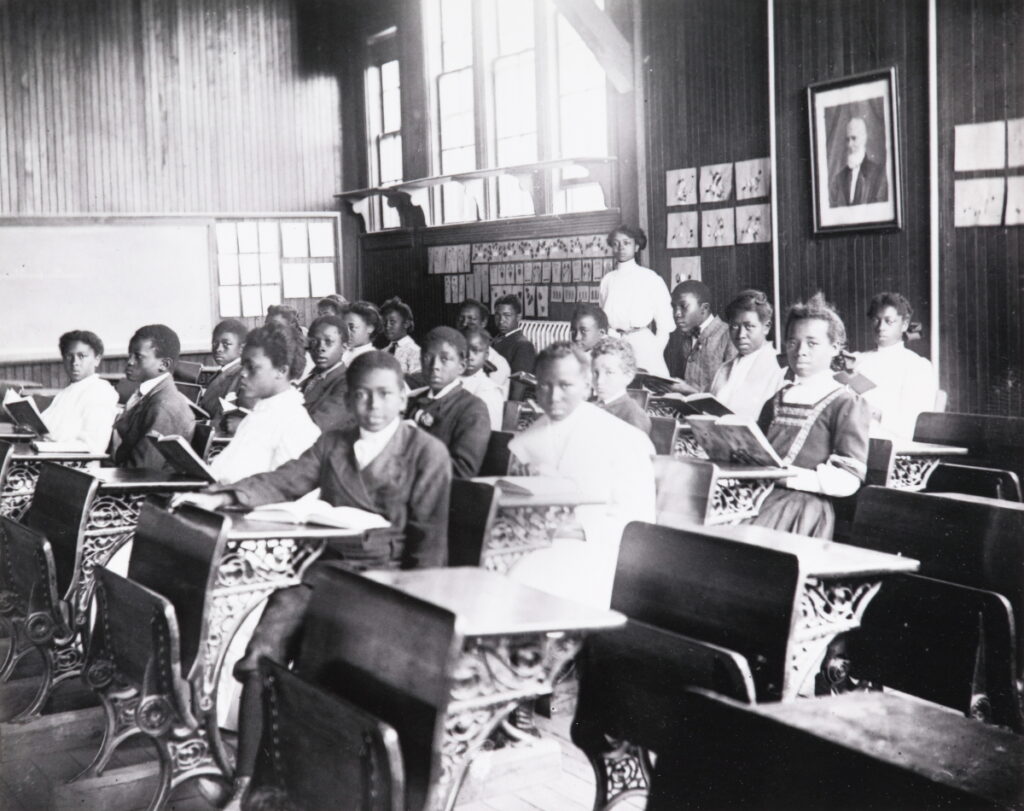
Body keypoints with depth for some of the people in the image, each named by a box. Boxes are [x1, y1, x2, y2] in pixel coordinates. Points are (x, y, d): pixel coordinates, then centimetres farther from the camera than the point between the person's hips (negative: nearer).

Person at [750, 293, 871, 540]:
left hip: (805, 501, -5)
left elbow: (848, 481, -4)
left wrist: (790, 476, -15)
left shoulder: (847, 404, 6)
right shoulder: (776, 401, 27)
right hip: (761, 492, 5)